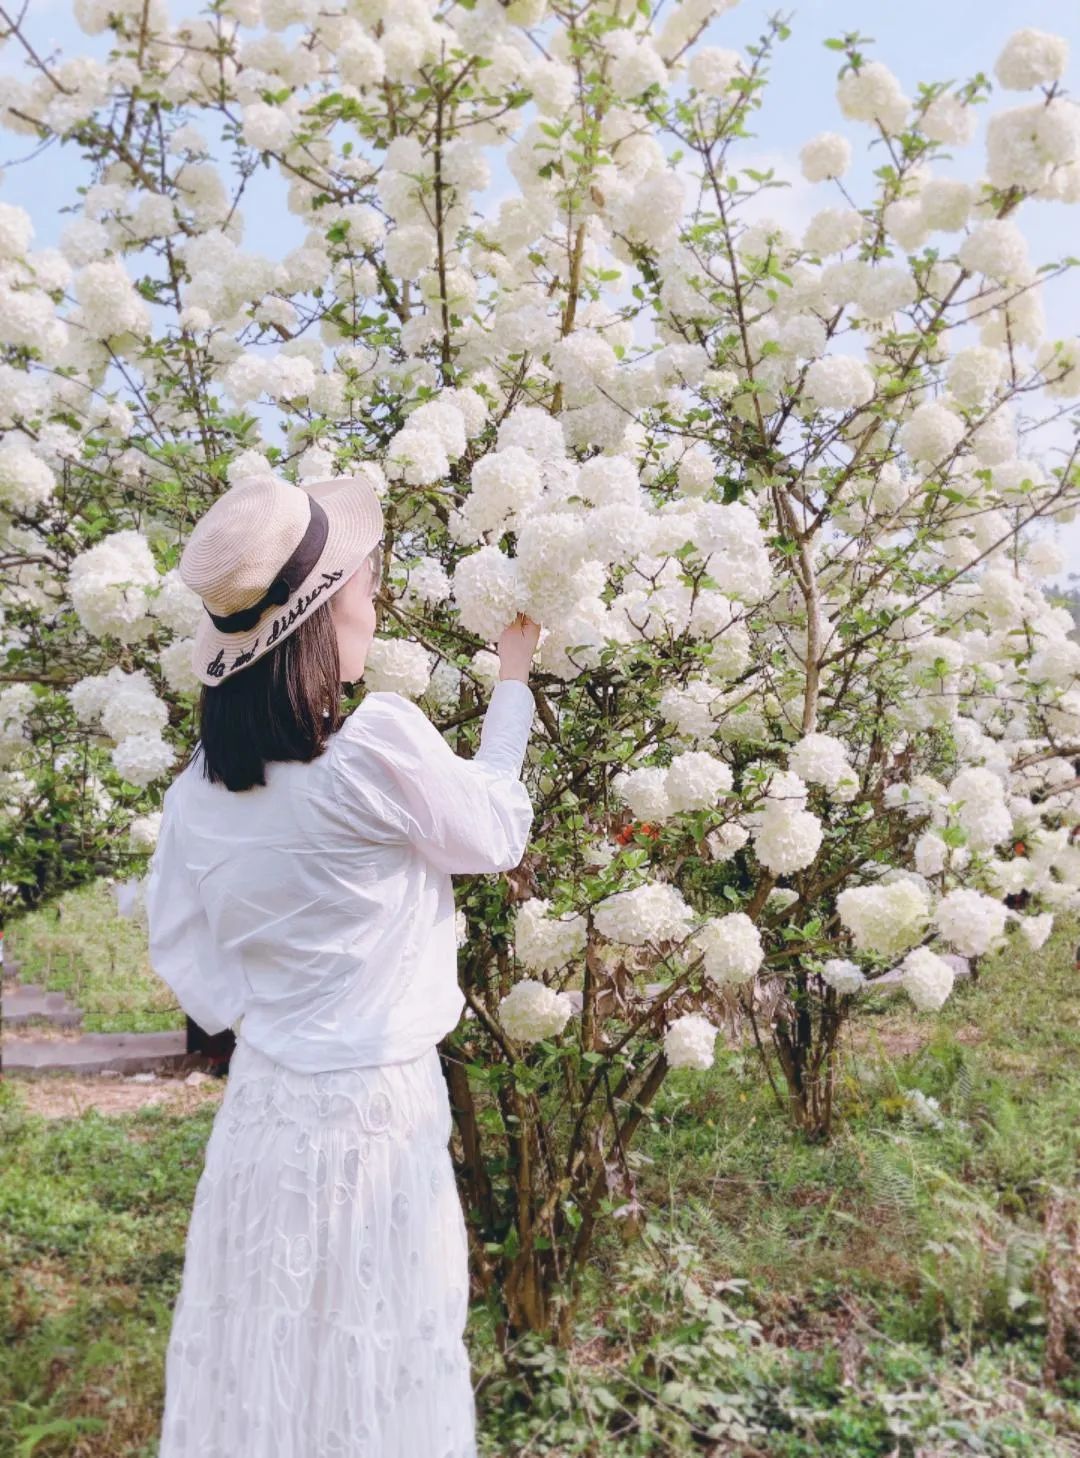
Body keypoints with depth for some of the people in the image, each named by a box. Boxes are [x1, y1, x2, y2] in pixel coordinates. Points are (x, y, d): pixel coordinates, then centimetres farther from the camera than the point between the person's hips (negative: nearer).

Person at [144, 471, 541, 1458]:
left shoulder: (198, 792, -5)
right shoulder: (379, 743, -23)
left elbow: (186, 959, 5)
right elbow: (498, 834, -5)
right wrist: (512, 684, 6)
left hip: (260, 1104, 6)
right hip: (371, 1108, -5)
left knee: (268, 1345, 22)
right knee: (371, 1366, 15)